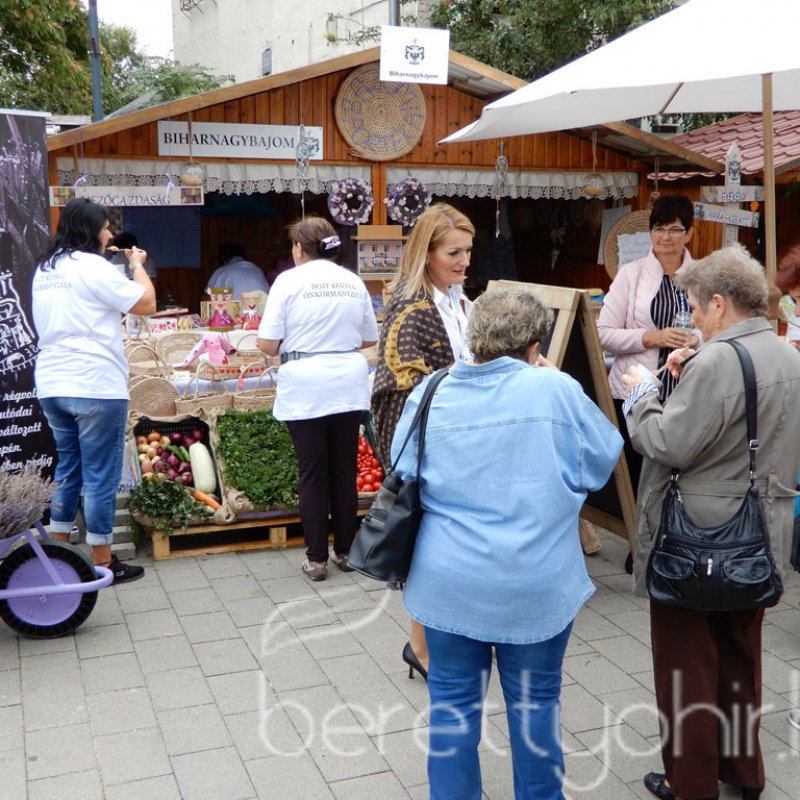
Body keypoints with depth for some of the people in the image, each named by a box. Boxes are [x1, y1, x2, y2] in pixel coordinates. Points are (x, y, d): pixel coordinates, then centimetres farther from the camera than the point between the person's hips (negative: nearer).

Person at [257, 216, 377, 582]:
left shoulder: (290, 280, -5)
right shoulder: (353, 281, 6)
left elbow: (267, 343, -9)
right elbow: (369, 338, 13)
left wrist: (291, 347, 11)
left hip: (305, 390, -3)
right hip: (349, 387, 3)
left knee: (313, 474, 4)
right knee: (345, 471, 12)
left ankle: (317, 558, 11)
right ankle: (345, 551, 21)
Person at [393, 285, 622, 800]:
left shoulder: (429, 395, -5)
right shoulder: (556, 391, -12)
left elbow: (402, 479, 5)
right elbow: (604, 459, 2)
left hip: (449, 581, 2)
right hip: (537, 585, -1)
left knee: (453, 700, 16)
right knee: (535, 700, 17)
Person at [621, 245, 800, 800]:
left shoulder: (716, 363, -23)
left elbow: (669, 445, -23)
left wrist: (643, 396, -7)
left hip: (698, 540, -8)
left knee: (688, 666, 7)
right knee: (740, 659, 22)